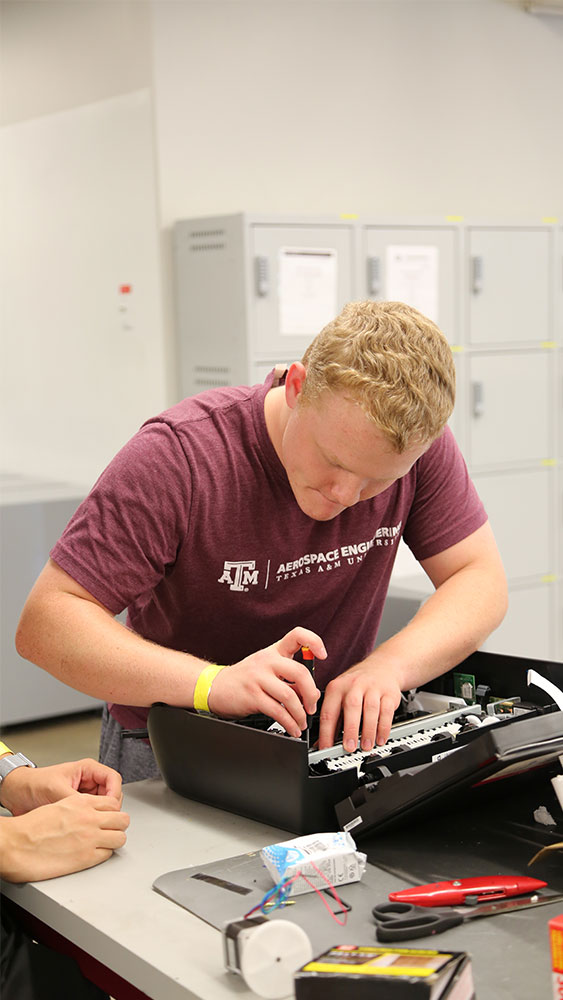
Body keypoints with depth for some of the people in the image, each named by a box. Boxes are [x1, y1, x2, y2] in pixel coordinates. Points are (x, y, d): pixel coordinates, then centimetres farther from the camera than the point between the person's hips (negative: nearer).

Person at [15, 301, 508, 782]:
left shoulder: (421, 445, -13)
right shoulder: (177, 456, -24)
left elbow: (482, 580, -7)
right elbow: (44, 622, -25)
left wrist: (390, 665, -27)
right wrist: (213, 684, -39)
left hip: (337, 735, 3)